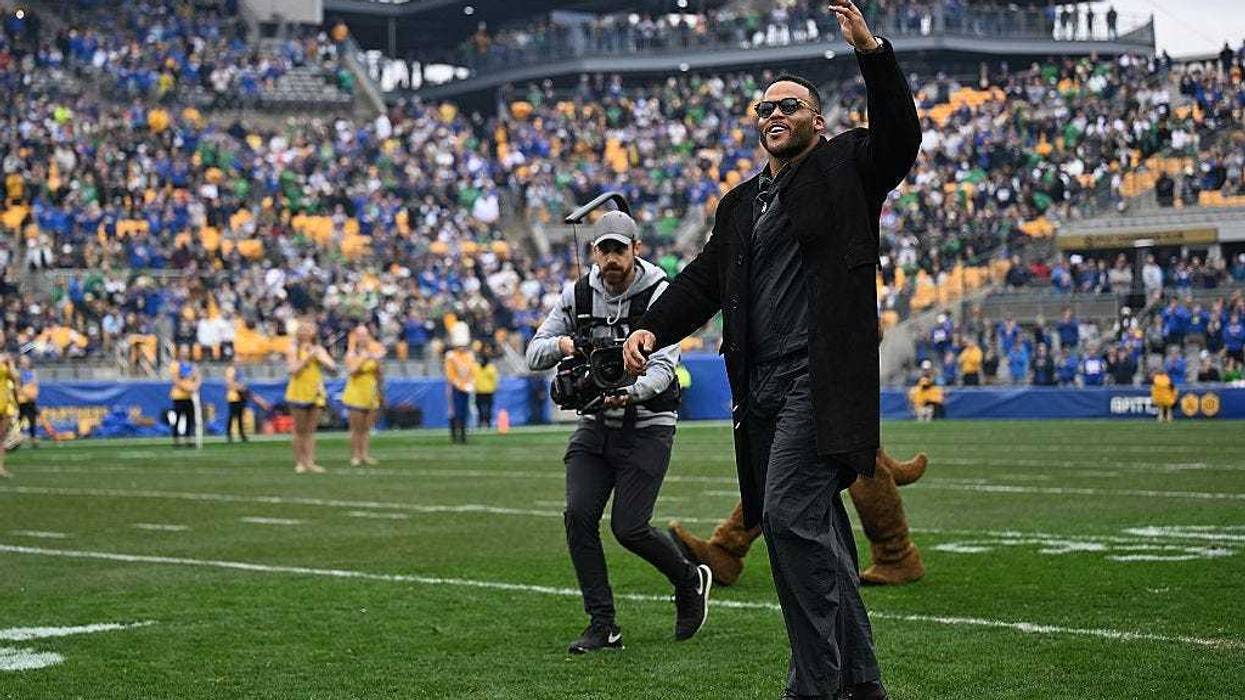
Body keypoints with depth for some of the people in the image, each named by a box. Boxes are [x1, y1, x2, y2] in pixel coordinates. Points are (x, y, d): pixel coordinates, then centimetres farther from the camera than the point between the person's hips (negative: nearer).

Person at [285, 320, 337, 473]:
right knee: (300, 430, 2)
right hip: (299, 392, -3)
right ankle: (299, 462, 7)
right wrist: (308, 358, -17)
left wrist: (321, 358, -12)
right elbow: (293, 370, -12)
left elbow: (333, 368, 3)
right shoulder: (294, 349, -1)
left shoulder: (319, 349, 9)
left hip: (316, 394, 3)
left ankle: (310, 462, 2)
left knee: (310, 430, 3)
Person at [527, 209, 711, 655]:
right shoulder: (578, 295, 1)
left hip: (646, 425, -4)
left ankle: (690, 581, 21)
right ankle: (603, 625, 0)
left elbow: (663, 366, -22)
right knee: (579, 515, -10)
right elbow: (533, 355, 3)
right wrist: (561, 343, -20)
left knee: (629, 528, -9)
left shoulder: (659, 294, -12)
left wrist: (631, 393, -42)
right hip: (595, 423, 4)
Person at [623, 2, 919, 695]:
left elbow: (900, 136, -13)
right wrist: (653, 328, 2)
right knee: (819, 531, 11)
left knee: (790, 515, -17)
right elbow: (702, 280, 18)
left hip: (819, 379, -7)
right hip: (761, 387, 7)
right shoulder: (741, 204, 22)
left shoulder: (845, 168, 5)